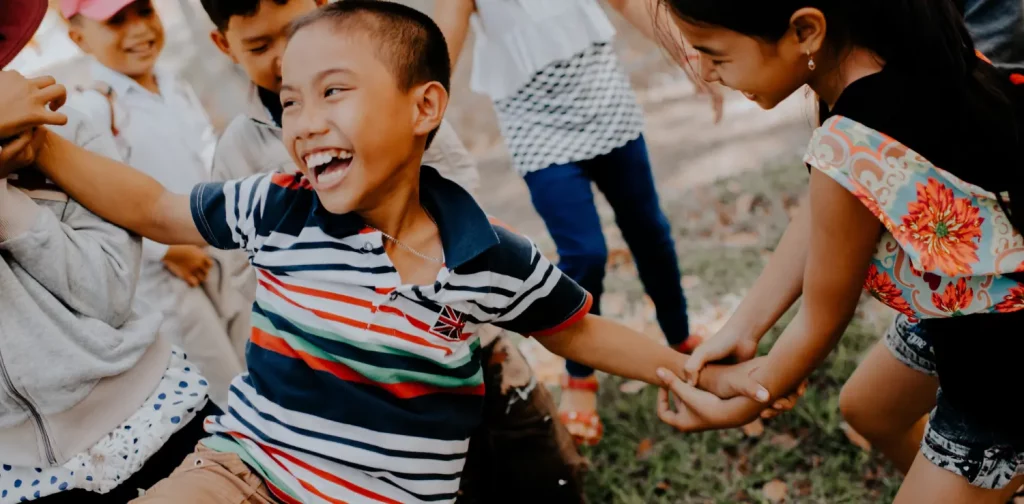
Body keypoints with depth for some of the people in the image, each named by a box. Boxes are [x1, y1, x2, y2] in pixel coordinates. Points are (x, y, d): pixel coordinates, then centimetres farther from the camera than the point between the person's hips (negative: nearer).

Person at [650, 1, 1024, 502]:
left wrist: (738, 407, -5)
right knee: (865, 411, 29)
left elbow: (822, 320, -21)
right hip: (963, 301, 9)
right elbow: (817, 219, -5)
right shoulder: (886, 44, -14)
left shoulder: (854, 149, -38)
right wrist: (740, 328, -2)